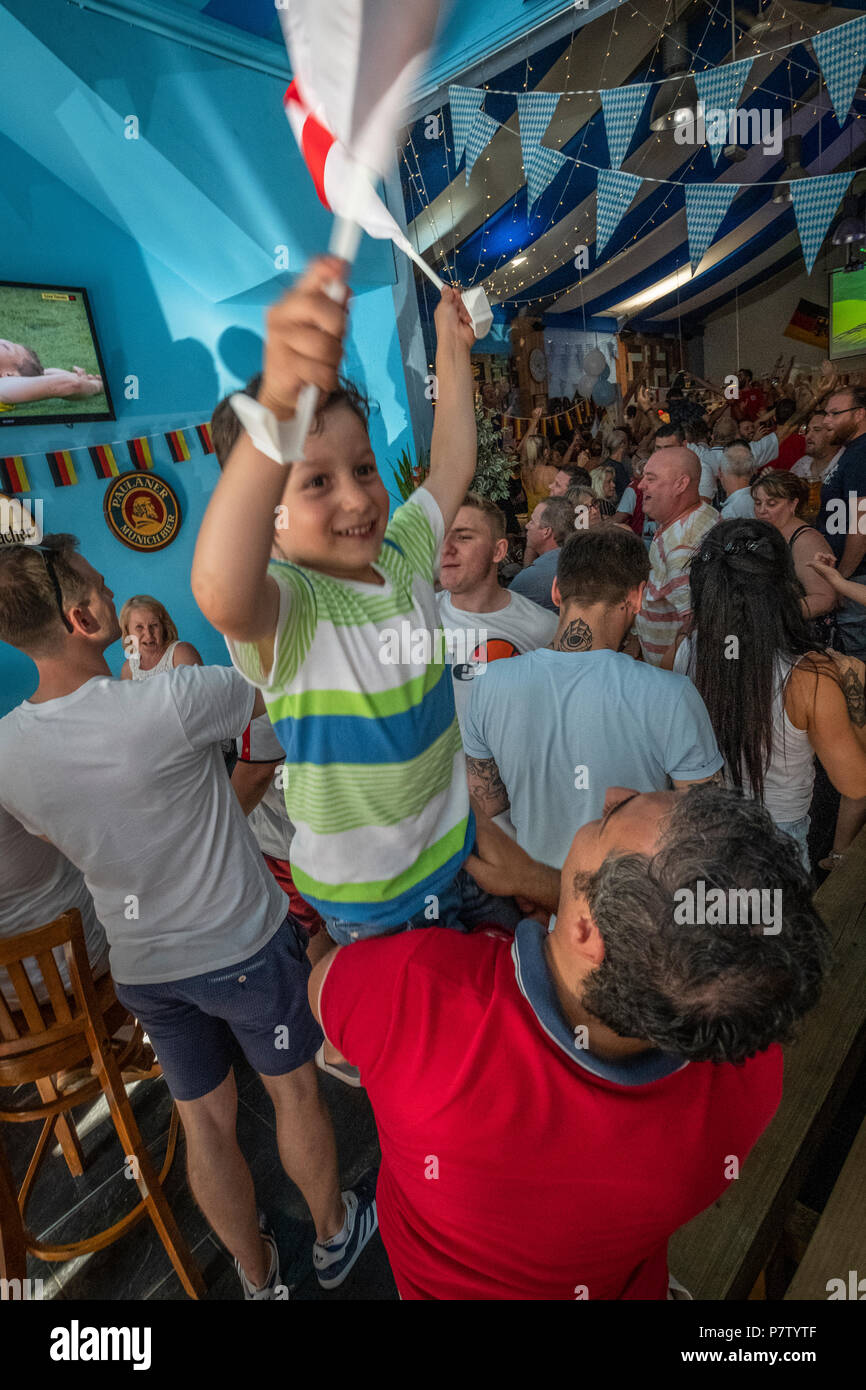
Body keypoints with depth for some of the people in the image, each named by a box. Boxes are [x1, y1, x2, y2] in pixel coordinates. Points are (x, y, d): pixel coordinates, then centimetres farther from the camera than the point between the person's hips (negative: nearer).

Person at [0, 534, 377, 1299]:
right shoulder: (170, 703, -31)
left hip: (143, 965, 5)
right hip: (244, 945, -4)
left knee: (205, 1119, 23)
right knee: (294, 1088, 21)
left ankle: (259, 1276, 47)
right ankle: (334, 1234, 47)